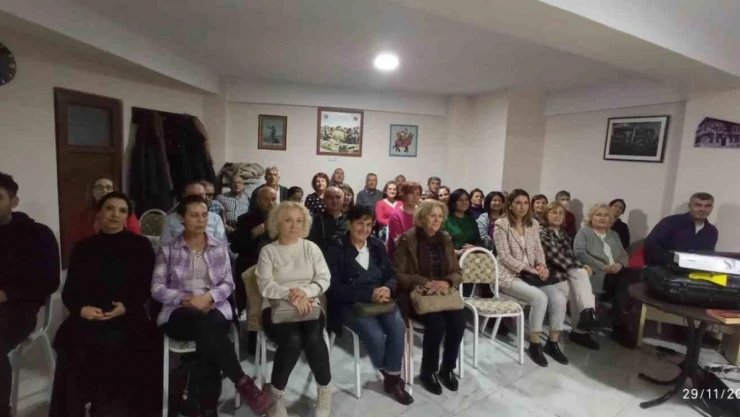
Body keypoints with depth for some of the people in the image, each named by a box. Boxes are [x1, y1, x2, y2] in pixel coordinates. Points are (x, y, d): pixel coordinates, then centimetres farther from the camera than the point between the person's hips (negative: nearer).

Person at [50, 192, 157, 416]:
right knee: (72, 347, -24)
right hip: (87, 317, 2)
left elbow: (148, 287, 2)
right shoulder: (83, 248, 15)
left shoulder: (140, 245, 8)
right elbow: (69, 290, 9)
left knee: (112, 345, -28)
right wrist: (81, 308, -11)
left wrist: (126, 307, -14)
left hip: (127, 317, -2)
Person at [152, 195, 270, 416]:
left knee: (206, 331, -34)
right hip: (179, 313, -1)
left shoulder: (220, 246, 11)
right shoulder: (167, 250, 8)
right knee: (206, 326, -35)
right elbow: (157, 289, 1)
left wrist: (208, 297, -15)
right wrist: (186, 299, -15)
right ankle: (243, 383, -27)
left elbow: (228, 284, 4)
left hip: (215, 309, 1)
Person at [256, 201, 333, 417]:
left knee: (313, 339, -29)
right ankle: (276, 397, -7)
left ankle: (325, 389, -4)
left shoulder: (311, 248, 10)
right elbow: (266, 286, -8)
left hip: (308, 306, 2)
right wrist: (291, 296, -24)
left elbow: (324, 279, 1)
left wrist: (305, 291, -18)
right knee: (292, 340, -31)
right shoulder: (268, 251, 4)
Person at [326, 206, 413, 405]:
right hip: (350, 304, -4)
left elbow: (392, 275, 10)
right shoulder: (337, 248, -6)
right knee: (376, 336, -27)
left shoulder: (377, 245, 10)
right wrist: (369, 294, -20)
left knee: (398, 328, -24)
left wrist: (387, 289, -15)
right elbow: (335, 287, -12)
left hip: (380, 299, 4)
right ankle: (387, 373, 7)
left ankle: (393, 378, -1)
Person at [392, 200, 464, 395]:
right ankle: (428, 372, 0)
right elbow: (397, 274, -10)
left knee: (458, 322, -21)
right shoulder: (407, 240, -8)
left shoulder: (445, 240, 8)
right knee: (437, 323, -28)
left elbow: (457, 272, 10)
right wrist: (424, 282, -21)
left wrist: (447, 282, -13)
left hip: (442, 294, 5)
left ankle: (447, 368, 6)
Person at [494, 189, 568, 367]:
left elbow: (538, 249, 11)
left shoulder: (533, 224, 10)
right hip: (509, 275, -6)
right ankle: (534, 345, -10)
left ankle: (553, 343, 3)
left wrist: (542, 266, -10)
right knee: (540, 298, -29)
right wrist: (529, 269, -19)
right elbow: (504, 256, -14)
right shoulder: (501, 224, -9)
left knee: (559, 298, -16)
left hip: (531, 274, 6)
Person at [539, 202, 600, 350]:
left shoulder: (562, 233, 21)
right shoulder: (541, 232, -6)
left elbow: (570, 255, 12)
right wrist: (580, 267, -16)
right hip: (551, 272, -7)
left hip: (565, 271, 7)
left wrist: (580, 266, -9)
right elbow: (555, 255, -16)